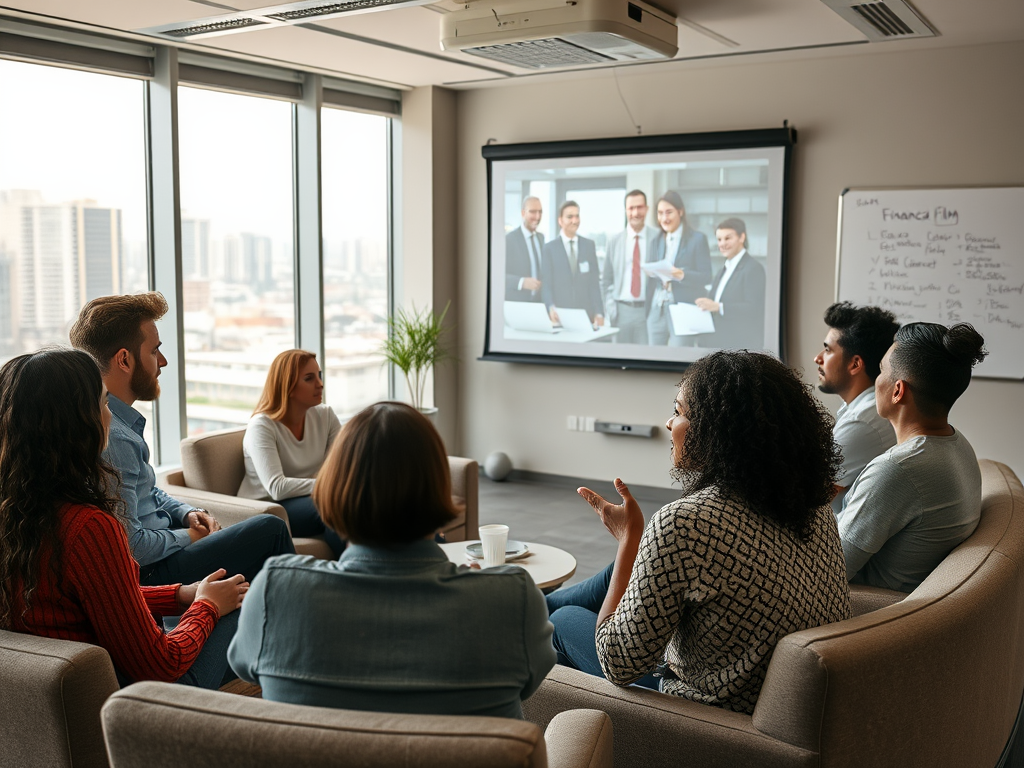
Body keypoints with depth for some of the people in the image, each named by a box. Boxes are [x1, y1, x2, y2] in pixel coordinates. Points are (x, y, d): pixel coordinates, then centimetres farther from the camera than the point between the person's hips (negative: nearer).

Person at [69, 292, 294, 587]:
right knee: (270, 529, -12)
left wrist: (186, 513, 4)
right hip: (147, 574, -11)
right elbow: (130, 545, -29)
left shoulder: (120, 420, 7)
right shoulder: (110, 436, -27)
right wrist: (187, 537, -12)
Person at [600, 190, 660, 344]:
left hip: (649, 310, -2)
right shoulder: (614, 241, 10)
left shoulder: (658, 238, 0)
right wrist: (610, 308, 2)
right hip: (621, 311, 3)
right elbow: (606, 280, 13)